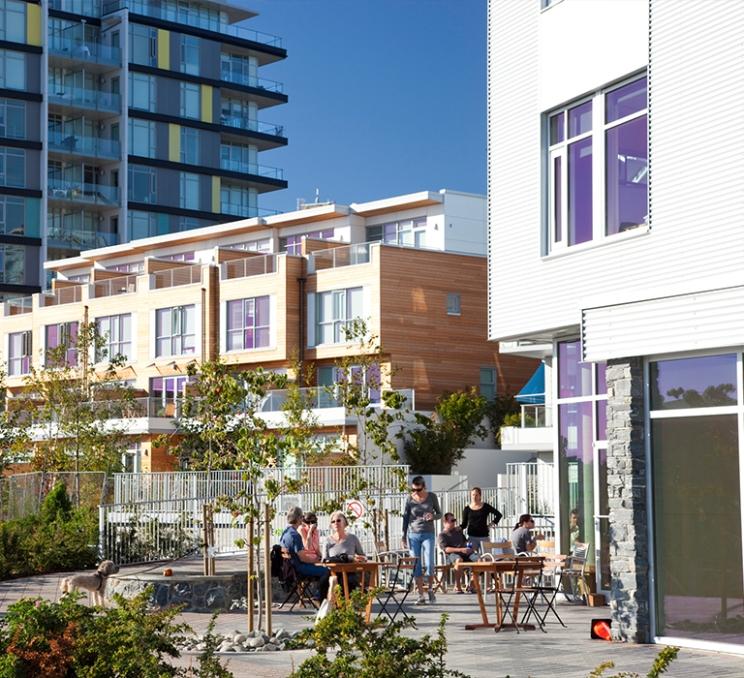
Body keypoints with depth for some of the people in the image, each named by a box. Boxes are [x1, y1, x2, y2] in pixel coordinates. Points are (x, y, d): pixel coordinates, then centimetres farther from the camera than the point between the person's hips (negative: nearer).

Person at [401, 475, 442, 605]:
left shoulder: (432, 497, 1)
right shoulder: (410, 499, 1)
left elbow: (439, 513, 10)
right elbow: (405, 518, 9)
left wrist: (433, 517, -13)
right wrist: (404, 536, 7)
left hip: (428, 534, -1)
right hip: (413, 535, 1)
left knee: (429, 565, -10)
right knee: (416, 566, -1)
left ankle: (431, 589, 16)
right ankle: (421, 596, 4)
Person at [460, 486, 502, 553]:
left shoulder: (485, 506, 4)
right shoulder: (467, 509, 5)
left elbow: (498, 515, 11)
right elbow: (464, 524, 6)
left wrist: (491, 524, 4)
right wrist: (459, 528, -13)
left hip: (483, 536, 0)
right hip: (472, 537, 0)